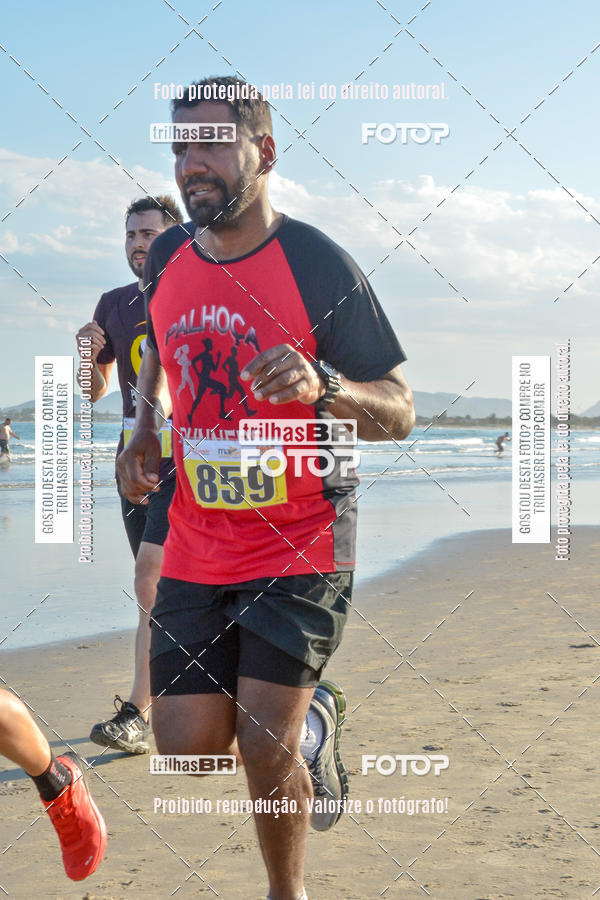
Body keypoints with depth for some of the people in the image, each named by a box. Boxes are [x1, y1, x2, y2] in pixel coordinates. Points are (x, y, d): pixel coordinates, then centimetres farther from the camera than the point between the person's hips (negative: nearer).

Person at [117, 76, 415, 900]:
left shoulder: (317, 264, -13)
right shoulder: (169, 258, 3)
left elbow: (398, 415, -12)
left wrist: (322, 385, -32)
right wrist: (144, 428, 11)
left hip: (301, 546, -5)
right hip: (196, 547, 5)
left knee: (263, 746, -10)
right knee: (186, 746, 3)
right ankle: (309, 717, 34)